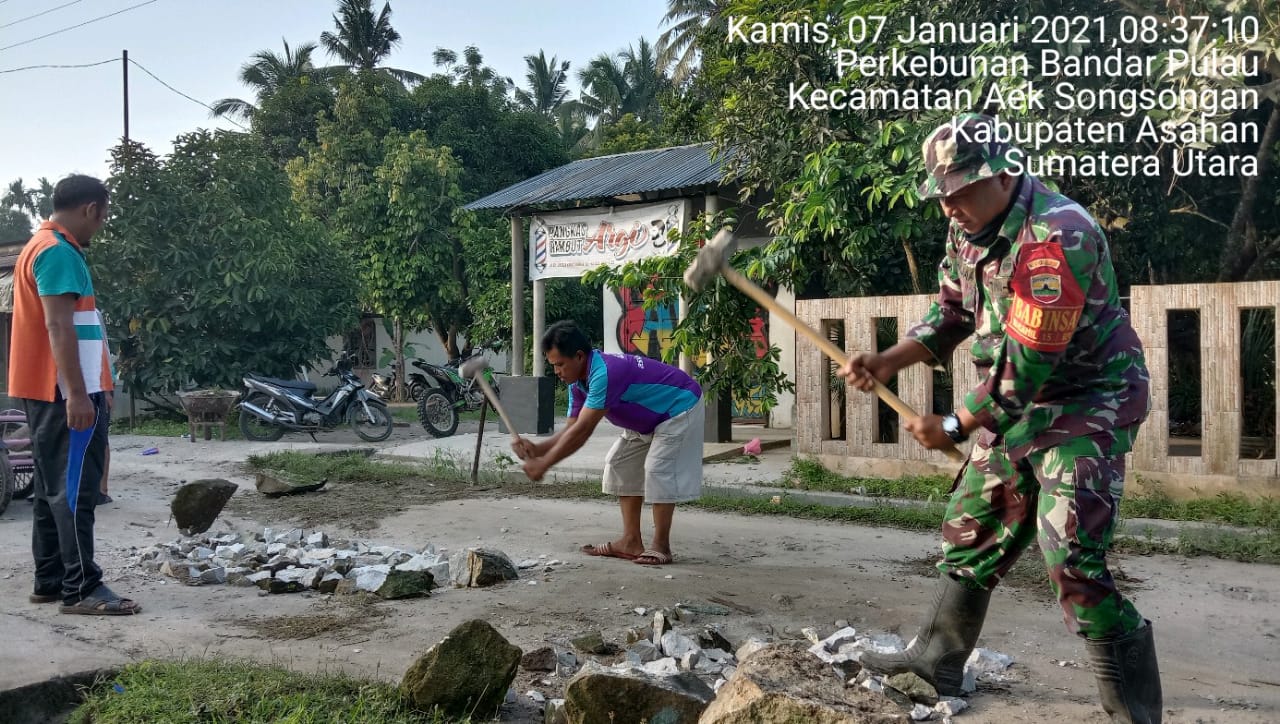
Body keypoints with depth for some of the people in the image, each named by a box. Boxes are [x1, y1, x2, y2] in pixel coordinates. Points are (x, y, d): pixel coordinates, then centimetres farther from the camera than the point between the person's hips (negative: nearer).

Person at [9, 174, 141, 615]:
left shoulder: (41, 247, 19)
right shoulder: (59, 252, -14)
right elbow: (59, 327, -23)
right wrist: (78, 394, -25)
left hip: (45, 392, 10)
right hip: (65, 393, -10)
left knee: (53, 488, 12)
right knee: (74, 489, -9)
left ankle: (49, 582, 17)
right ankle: (81, 588, -6)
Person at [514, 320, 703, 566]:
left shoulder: (605, 373, -36)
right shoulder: (578, 383, -5)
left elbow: (583, 431, -37)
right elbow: (572, 428, -6)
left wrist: (544, 464, -33)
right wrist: (537, 448, -23)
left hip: (679, 410, -10)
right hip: (648, 420, 10)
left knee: (658, 470, -18)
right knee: (621, 463, 6)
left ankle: (660, 547, -7)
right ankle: (631, 542, 7)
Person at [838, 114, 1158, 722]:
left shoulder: (1058, 236, -28)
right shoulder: (969, 228, 0)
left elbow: (1026, 364, -27)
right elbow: (951, 316, 11)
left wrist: (954, 428, -17)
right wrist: (887, 362, -4)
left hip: (1087, 402, -9)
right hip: (1017, 402, 9)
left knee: (1071, 558, -15)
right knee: (970, 530, 13)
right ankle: (937, 659, 29)